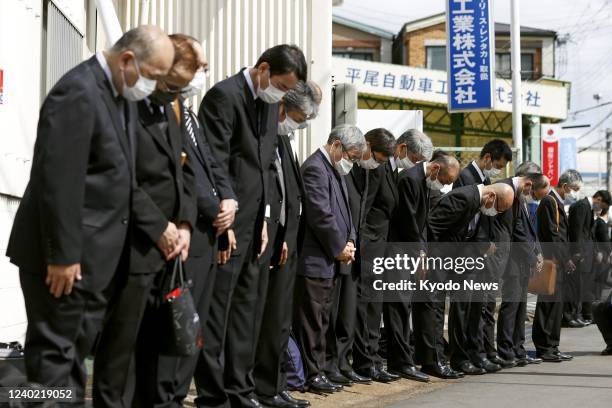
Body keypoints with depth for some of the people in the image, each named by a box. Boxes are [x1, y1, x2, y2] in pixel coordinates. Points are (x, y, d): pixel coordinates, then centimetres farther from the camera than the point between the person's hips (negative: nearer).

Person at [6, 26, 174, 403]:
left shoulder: (121, 93, 10)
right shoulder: (78, 92, -19)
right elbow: (59, 182, -22)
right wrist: (62, 254, -21)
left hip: (95, 250, 9)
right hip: (67, 252, -9)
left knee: (77, 347, 16)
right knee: (55, 348, -1)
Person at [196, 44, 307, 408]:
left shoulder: (271, 103, 13)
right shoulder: (224, 95, -12)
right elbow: (214, 164, -16)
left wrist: (263, 219, 11)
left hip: (253, 223, 8)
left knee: (248, 309, 11)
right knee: (215, 310, -2)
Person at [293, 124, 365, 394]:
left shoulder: (335, 170, 16)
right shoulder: (315, 168, -14)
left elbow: (343, 211, 20)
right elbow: (321, 215, -20)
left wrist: (349, 241, 4)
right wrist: (339, 248, -12)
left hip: (330, 260, 10)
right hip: (314, 260, -10)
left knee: (321, 321, 13)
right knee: (311, 321, -4)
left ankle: (316, 372, 19)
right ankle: (311, 375, 2)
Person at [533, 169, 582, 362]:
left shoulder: (556, 202, 19)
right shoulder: (549, 202, -12)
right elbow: (552, 235, -17)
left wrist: (568, 258, 13)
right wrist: (566, 259, -13)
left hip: (558, 264, 10)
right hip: (552, 262, -10)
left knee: (554, 306, 12)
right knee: (550, 305, -8)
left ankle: (551, 348, 17)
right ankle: (545, 348, -5)